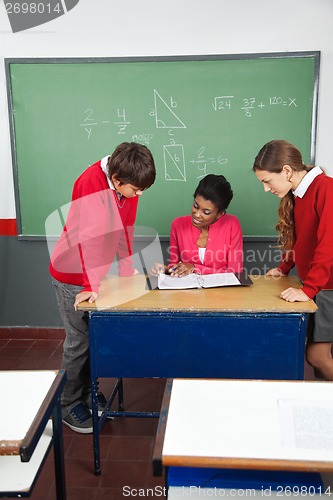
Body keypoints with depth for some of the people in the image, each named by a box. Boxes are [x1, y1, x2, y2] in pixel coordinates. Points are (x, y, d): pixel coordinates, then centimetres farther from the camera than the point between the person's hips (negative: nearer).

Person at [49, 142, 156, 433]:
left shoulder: (128, 186, -5)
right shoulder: (91, 183, -28)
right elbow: (88, 236, -32)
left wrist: (127, 270, 4)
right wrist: (91, 286, -33)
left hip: (97, 273, 7)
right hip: (73, 276, -7)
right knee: (79, 341, 1)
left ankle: (89, 393, 33)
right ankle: (69, 405, 20)